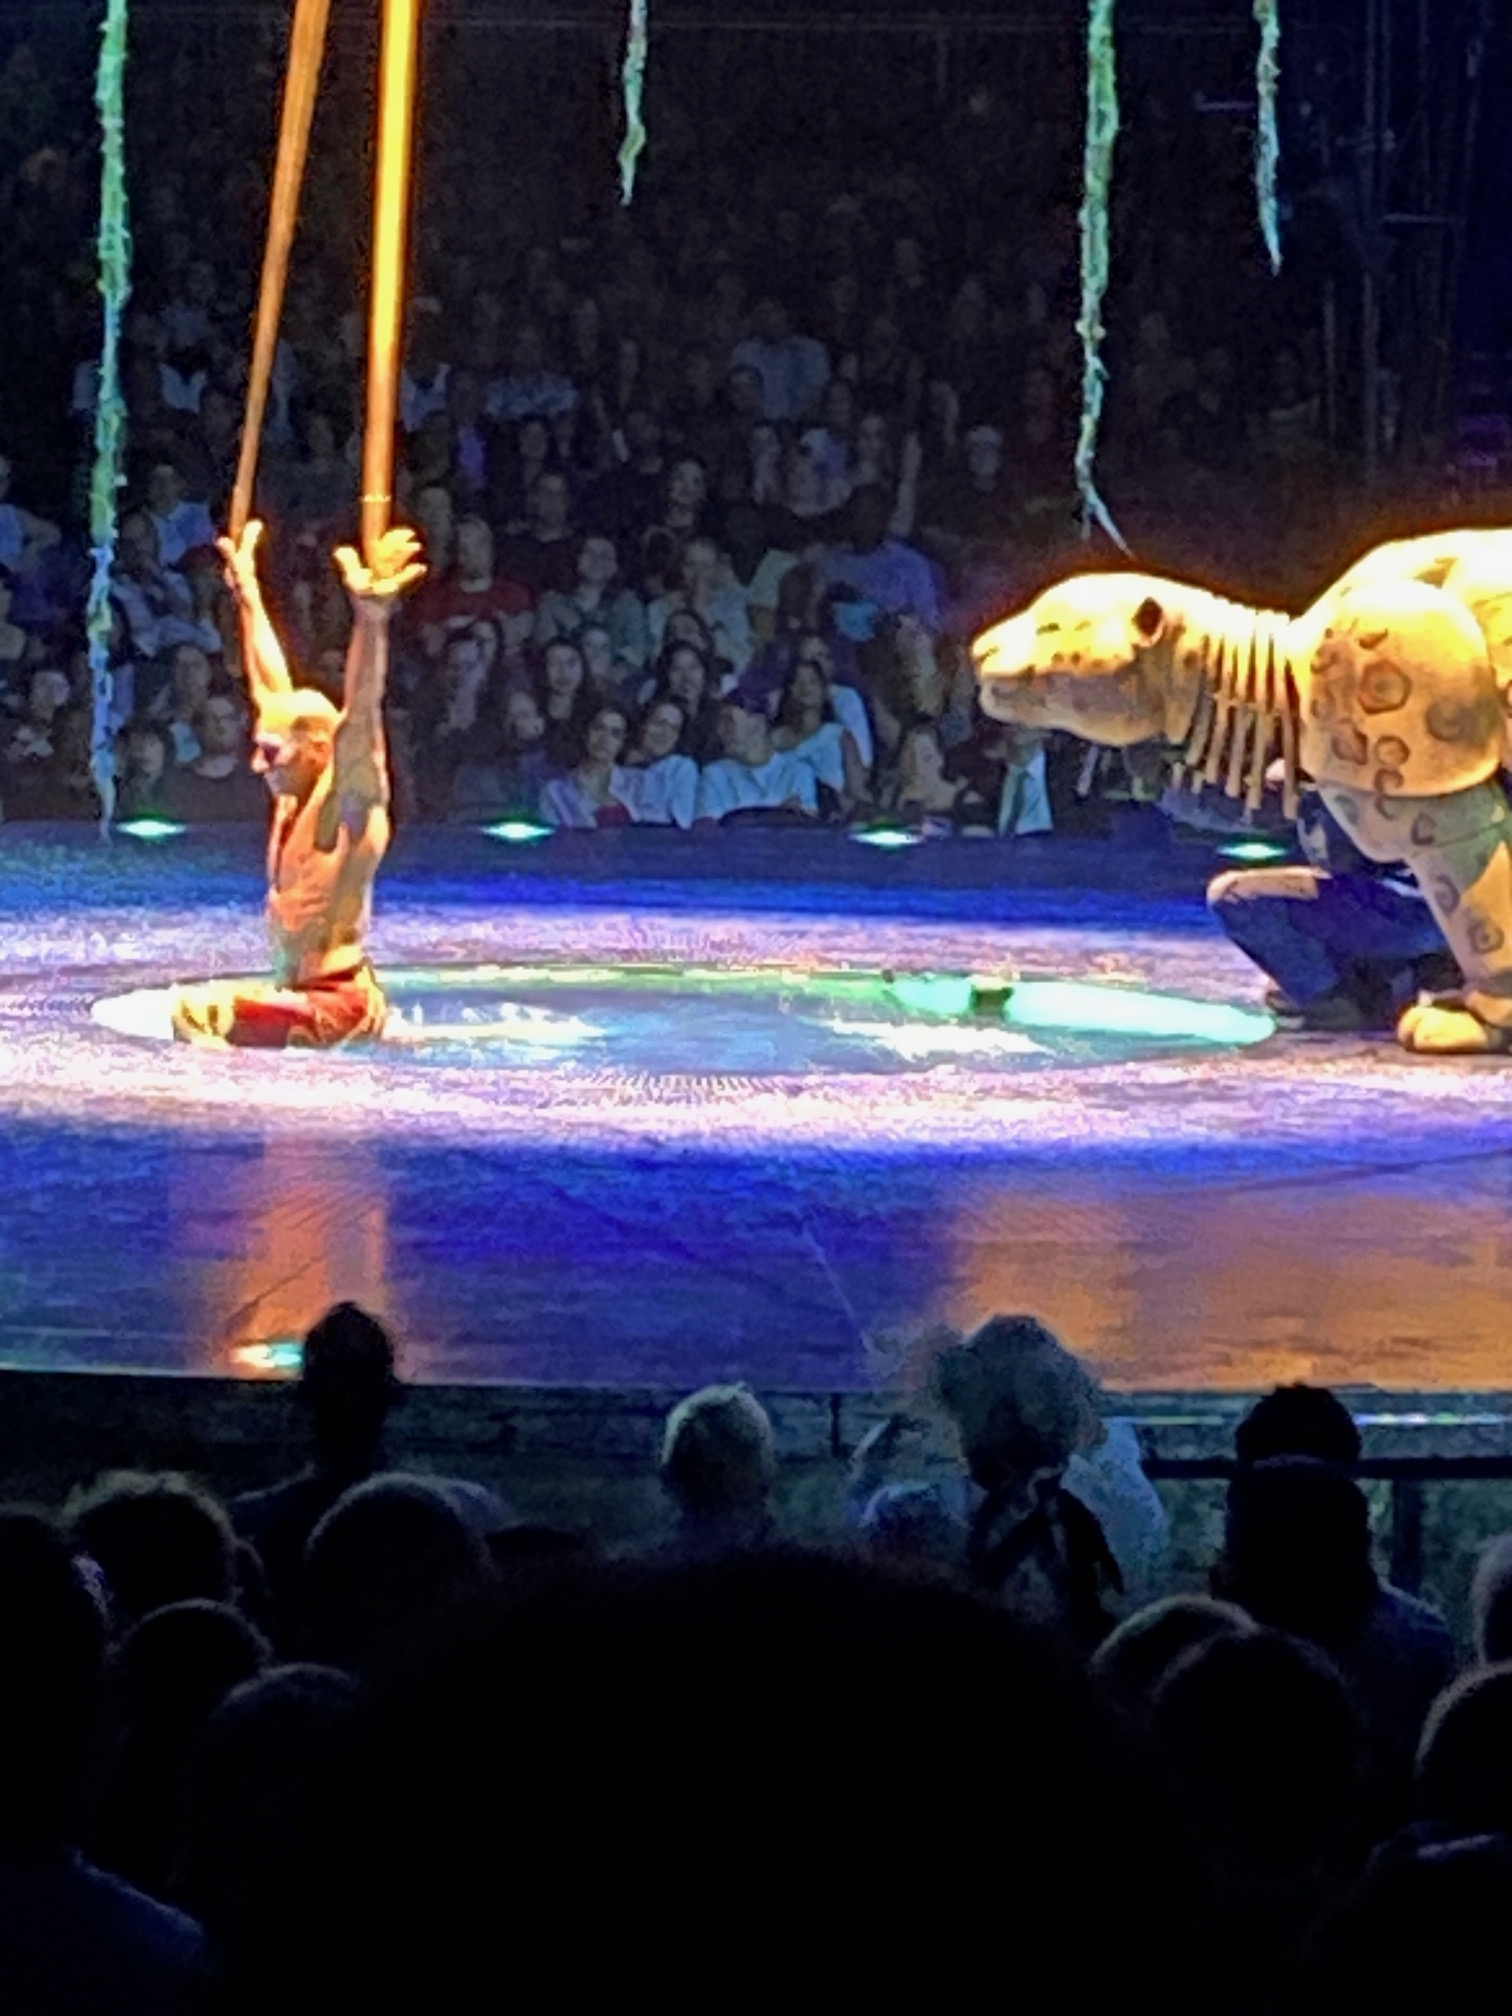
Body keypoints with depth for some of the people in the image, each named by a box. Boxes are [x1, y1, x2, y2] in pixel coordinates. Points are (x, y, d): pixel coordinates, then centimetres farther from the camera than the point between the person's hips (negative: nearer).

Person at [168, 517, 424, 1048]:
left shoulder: (346, 807, -14)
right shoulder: (295, 799, 8)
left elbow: (361, 715, -30)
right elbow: (272, 690, 17)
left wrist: (371, 617, -44)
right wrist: (249, 599, 22)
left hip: (337, 1002, -10)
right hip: (300, 992, 10)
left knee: (197, 1014, -25)